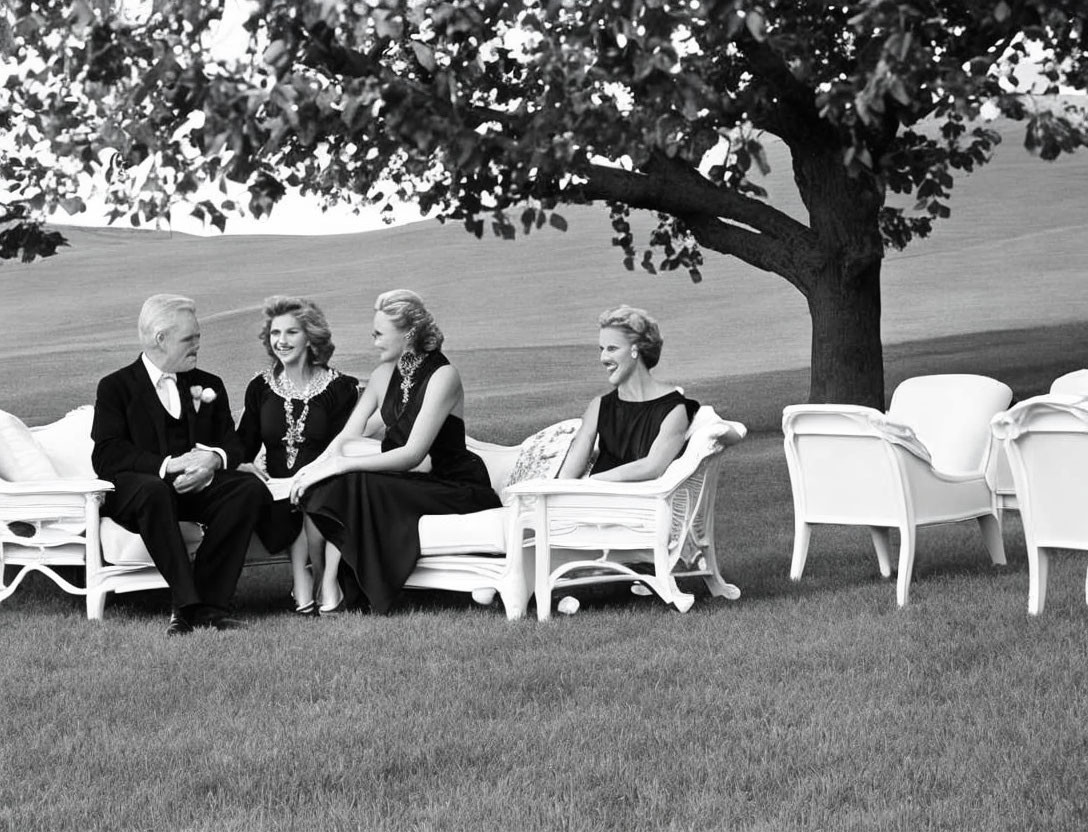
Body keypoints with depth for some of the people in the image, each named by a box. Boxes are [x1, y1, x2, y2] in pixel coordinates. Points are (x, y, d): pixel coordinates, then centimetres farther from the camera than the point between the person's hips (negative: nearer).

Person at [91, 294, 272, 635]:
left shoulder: (208, 385, 22)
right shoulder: (117, 387, 7)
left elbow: (233, 446, 14)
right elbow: (106, 456, -7)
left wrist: (214, 459, -12)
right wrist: (167, 465, -20)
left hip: (198, 485, 4)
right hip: (134, 489, -4)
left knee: (251, 489, -26)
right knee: (152, 491, -40)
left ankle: (208, 601, -29)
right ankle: (190, 604, -41)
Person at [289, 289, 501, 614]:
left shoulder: (442, 376, -16)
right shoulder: (385, 374, 7)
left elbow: (413, 454, -24)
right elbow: (346, 436, 4)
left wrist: (341, 465, -28)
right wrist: (318, 464, -19)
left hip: (456, 487, -7)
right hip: (411, 482, 7)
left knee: (359, 486, -29)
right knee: (324, 487, -16)